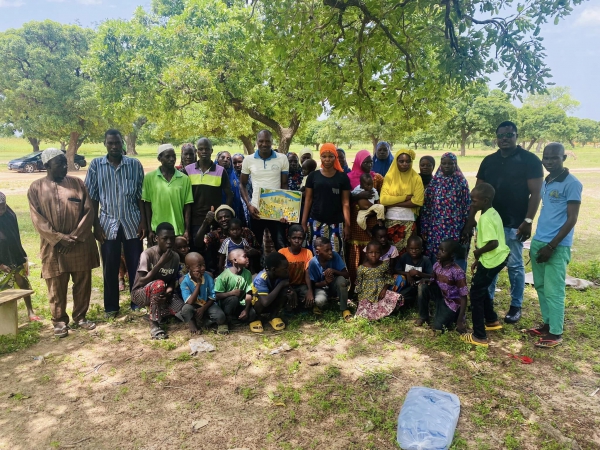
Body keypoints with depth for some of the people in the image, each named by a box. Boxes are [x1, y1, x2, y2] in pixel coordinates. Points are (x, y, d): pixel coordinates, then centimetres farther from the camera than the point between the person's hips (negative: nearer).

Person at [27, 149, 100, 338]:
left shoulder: (77, 183, 3)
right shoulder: (36, 188, 0)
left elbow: (89, 211, -1)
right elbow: (37, 219, -6)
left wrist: (75, 235, -11)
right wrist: (59, 238, -15)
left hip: (80, 244, 1)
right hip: (53, 246, -1)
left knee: (83, 283, 9)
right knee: (56, 287, 8)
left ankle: (80, 317, 25)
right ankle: (59, 321, 24)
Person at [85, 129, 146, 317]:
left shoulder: (135, 164, 0)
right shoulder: (96, 165, 1)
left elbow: (141, 195, 2)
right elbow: (92, 197, 2)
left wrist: (143, 221, -4)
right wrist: (95, 224, -3)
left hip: (132, 222, 0)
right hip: (108, 223, 0)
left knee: (135, 266, 7)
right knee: (110, 268, 8)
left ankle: (137, 303, 21)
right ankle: (111, 307, 22)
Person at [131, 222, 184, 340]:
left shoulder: (175, 256, -6)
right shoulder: (148, 254, -21)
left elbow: (173, 280, -1)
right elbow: (141, 282, -26)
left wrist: (169, 291, -24)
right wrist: (160, 263, -31)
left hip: (161, 294, 5)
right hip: (140, 294, -5)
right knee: (159, 284, -38)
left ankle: (154, 313, 7)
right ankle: (154, 323, -21)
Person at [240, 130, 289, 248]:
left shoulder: (282, 159, -2)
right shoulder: (248, 160, 0)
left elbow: (284, 184, 4)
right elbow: (243, 185, 8)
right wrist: (249, 205, -6)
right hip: (256, 209, 1)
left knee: (280, 244, 6)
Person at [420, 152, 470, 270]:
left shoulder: (461, 182, 1)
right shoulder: (435, 181, 5)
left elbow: (467, 205, 1)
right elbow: (426, 205, 6)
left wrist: (466, 228, -3)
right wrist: (426, 228, 3)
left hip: (455, 228, -1)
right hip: (436, 227, 1)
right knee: (436, 255, 4)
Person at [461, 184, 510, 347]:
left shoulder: (485, 218, -22)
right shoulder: (492, 213, 10)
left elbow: (493, 243, -30)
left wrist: (477, 252, -12)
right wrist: (478, 259, 17)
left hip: (492, 260, -10)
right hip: (499, 257, 10)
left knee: (476, 294, 0)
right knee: (481, 289, 26)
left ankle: (479, 337, 7)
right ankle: (492, 320, 42)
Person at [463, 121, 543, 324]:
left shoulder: (529, 160, -4)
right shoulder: (489, 161, 9)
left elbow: (535, 193, -8)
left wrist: (528, 221, -16)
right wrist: (471, 218, 5)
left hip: (514, 224, -5)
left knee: (515, 265, 5)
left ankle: (516, 306, 18)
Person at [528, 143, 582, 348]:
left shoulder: (572, 184, -11)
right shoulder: (545, 182, 12)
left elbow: (572, 219, -14)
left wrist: (551, 246, -17)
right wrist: (539, 241, 16)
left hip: (558, 246, -8)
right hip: (537, 241, 8)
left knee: (553, 291, -2)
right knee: (540, 287, 14)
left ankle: (556, 333, 8)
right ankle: (547, 324, 26)